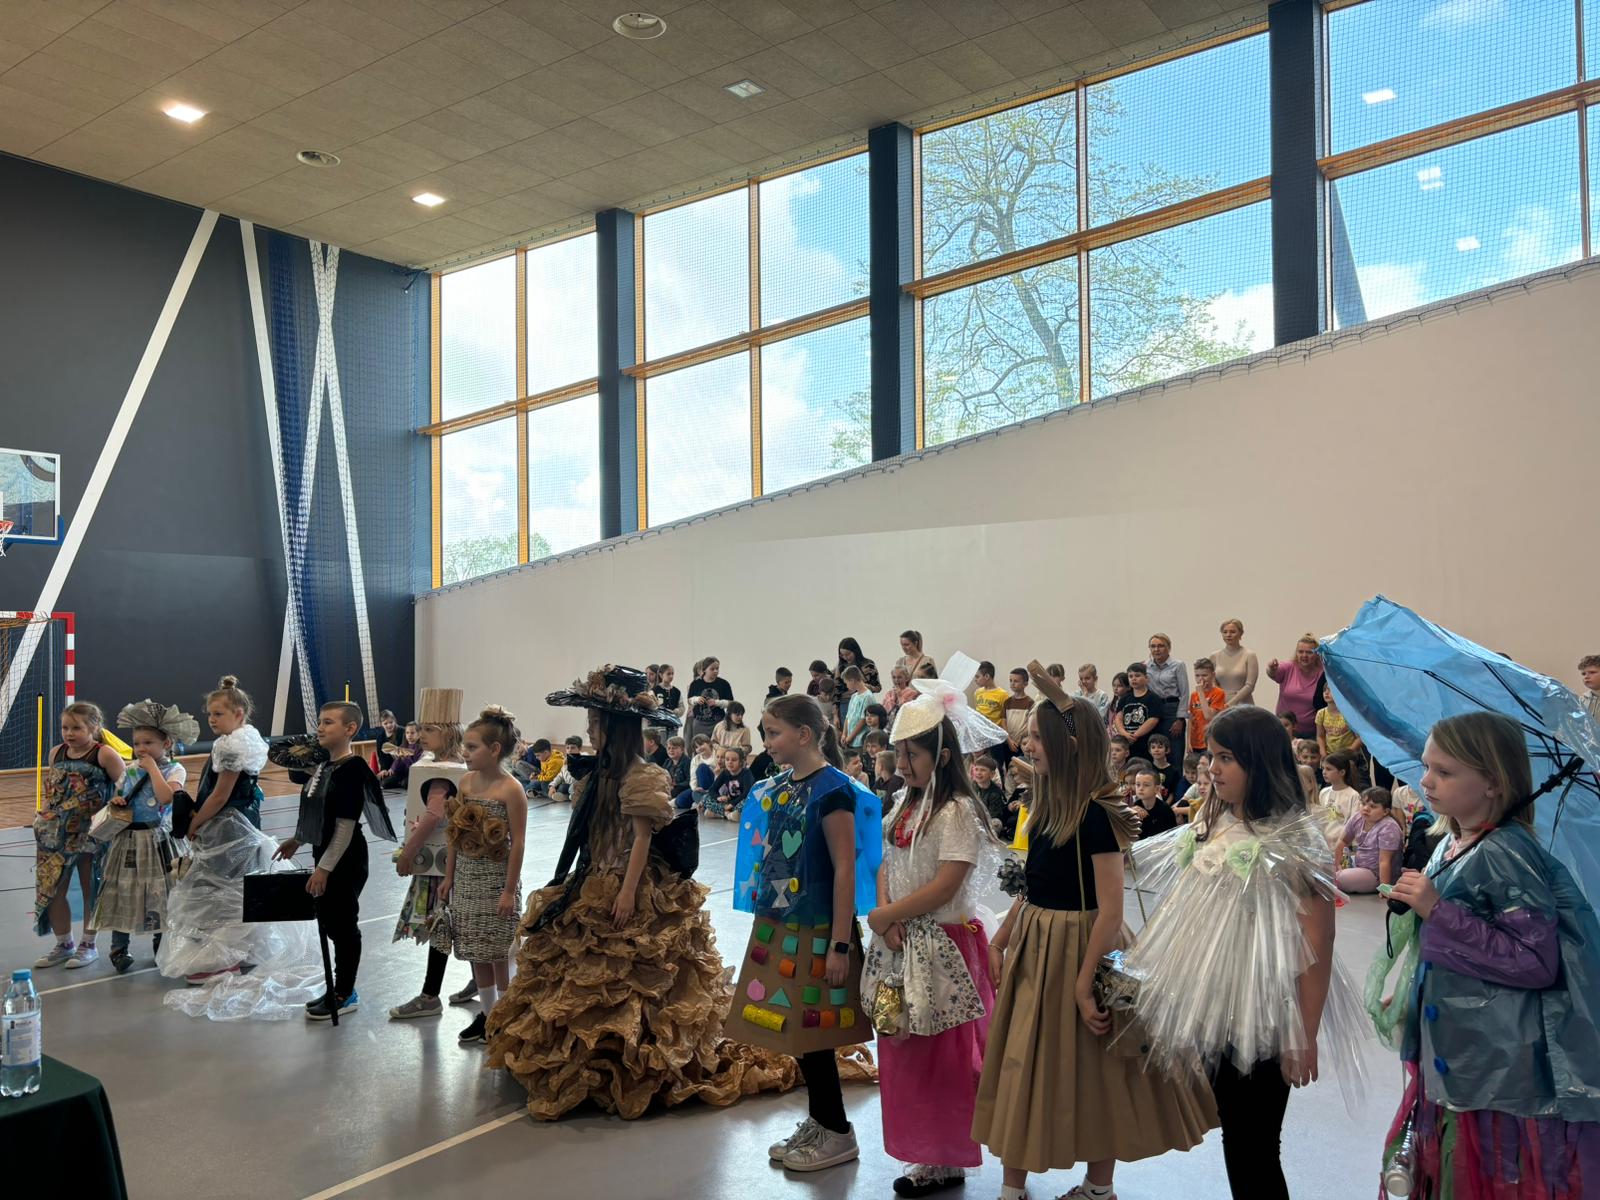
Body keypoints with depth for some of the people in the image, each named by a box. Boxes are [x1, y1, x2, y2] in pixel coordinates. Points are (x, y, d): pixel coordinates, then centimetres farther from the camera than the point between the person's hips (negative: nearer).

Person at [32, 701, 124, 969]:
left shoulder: (104, 754, -13)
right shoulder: (56, 752, 5)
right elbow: (52, 788, 17)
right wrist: (44, 809, 3)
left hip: (91, 833, -5)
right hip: (57, 834, 5)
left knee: (91, 890, 9)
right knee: (51, 890, 8)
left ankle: (88, 945, 23)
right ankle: (63, 945, 25)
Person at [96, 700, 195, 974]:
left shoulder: (175, 770, -7)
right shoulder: (129, 770, 7)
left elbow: (166, 797, -25)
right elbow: (117, 796, 19)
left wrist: (152, 766, -17)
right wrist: (116, 801, -4)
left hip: (155, 840, -4)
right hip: (126, 839, 4)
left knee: (158, 893, 5)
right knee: (121, 892, 4)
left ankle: (162, 945, 22)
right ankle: (119, 948, 14)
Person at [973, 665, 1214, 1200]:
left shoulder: (1095, 814, -19)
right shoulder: (1046, 805, 5)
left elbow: (1111, 910, -20)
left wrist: (1085, 982, -21)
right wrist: (1002, 937, 11)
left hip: (1079, 947, -8)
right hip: (1033, 946, 8)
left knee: (1092, 1071, 8)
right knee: (1023, 1065, 13)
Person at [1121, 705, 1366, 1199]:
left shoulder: (1294, 844, -15)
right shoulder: (1210, 829, 6)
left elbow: (1317, 949, -15)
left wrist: (1305, 1038, -15)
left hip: (1264, 1020, -6)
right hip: (1215, 1012, 7)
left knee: (1254, 1150, 4)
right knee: (1234, 1140, 16)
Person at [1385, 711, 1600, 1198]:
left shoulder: (1506, 853, -21)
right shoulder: (1450, 843, 6)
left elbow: (1537, 961, -26)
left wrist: (1437, 911, -26)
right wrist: (1414, 997, 22)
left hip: (1502, 1073, -8)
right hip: (1455, 1054, 8)